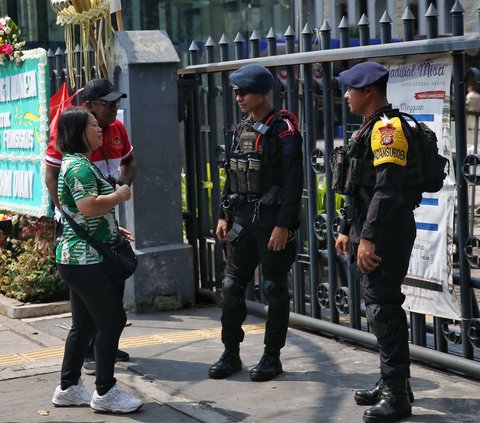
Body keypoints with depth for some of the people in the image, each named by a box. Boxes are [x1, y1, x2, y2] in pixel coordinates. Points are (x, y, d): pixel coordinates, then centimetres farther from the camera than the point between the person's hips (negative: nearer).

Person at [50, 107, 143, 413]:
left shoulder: (76, 163, 18)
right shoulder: (79, 166, -15)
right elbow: (89, 206, -28)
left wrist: (113, 230, 23)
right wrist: (121, 195, -14)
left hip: (78, 258, 11)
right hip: (88, 259, -11)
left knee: (84, 324, 15)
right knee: (112, 319, -5)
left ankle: (69, 388, 23)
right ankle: (105, 393, 1)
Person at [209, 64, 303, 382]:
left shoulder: (283, 130, -10)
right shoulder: (242, 129, 13)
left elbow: (293, 182, -15)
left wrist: (284, 225, -19)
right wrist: (224, 215, 13)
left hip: (271, 221, -7)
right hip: (242, 221, 7)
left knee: (275, 290, 2)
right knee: (232, 286, 7)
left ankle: (272, 357, 12)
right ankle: (231, 355, 17)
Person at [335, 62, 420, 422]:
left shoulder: (388, 128, -15)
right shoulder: (371, 128, 18)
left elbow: (386, 189, -24)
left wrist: (369, 237, -26)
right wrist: (347, 229, 23)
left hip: (387, 233, -11)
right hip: (372, 232, 11)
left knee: (383, 309, -9)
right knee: (384, 308, 15)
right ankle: (392, 385, 25)